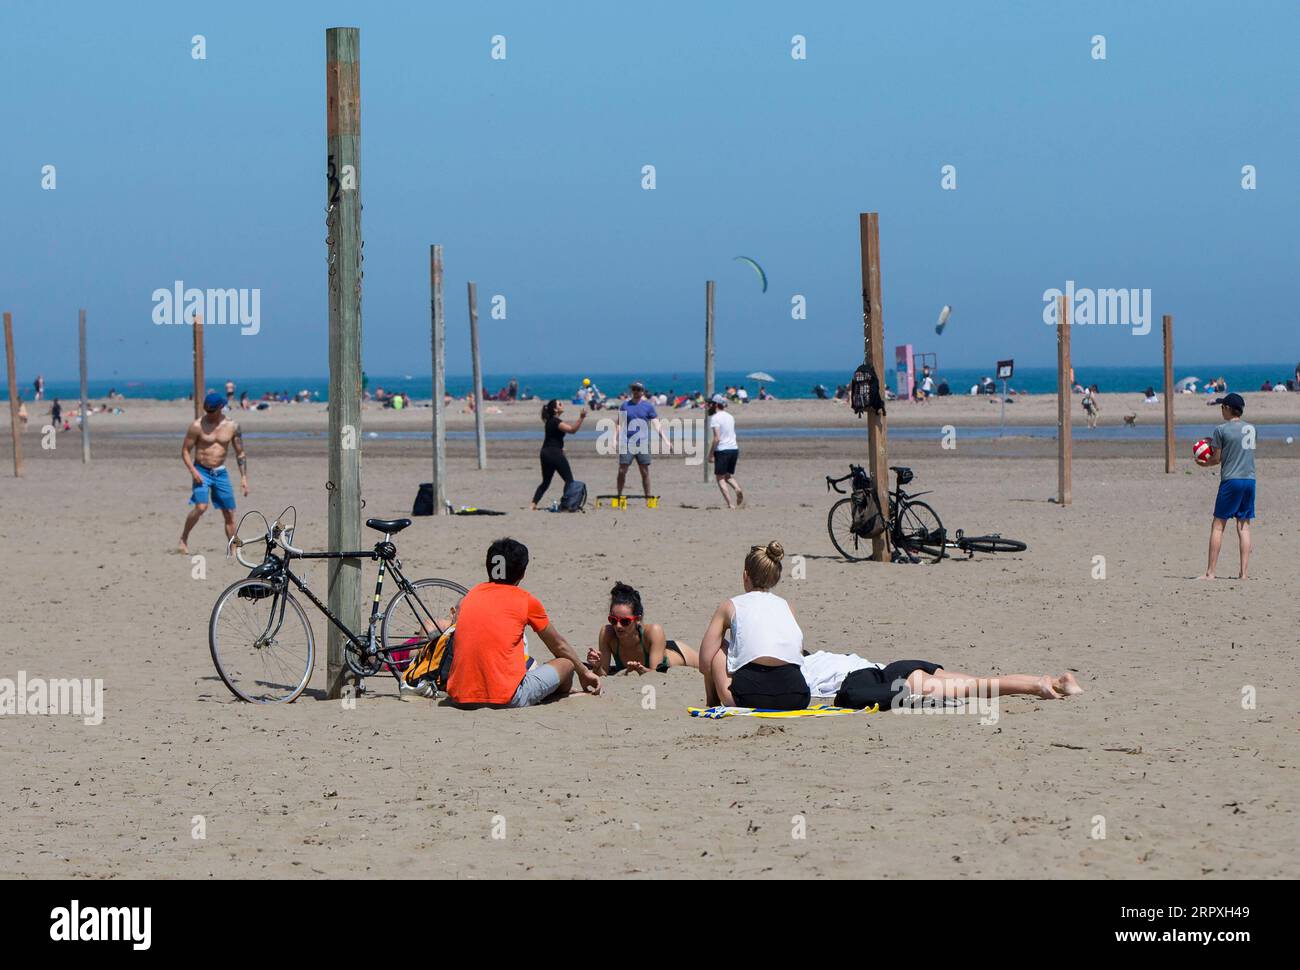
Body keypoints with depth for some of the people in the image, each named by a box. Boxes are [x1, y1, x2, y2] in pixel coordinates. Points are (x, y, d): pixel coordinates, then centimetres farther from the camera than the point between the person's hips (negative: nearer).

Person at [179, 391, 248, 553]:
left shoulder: (232, 426, -1)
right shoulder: (197, 425, -8)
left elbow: (240, 453, 7)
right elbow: (185, 450, -2)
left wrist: (244, 477, 0)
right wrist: (193, 470, -16)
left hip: (220, 473, 3)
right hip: (201, 472, -3)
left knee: (229, 513, 2)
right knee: (201, 507, -23)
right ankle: (183, 539, -5)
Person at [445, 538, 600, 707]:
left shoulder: (468, 597, 12)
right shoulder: (526, 600, 2)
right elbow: (558, 645, 18)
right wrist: (584, 673, 36)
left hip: (459, 698, 5)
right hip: (507, 699, -5)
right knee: (566, 664, 19)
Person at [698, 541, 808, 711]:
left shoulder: (730, 606, 15)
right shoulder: (786, 606, 24)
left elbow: (705, 663, 11)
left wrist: (711, 701, 27)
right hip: (796, 699, 3)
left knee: (720, 648, 26)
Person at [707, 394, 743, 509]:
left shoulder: (715, 418, -10)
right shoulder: (730, 417, 14)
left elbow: (717, 438, -17)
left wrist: (710, 453, -11)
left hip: (722, 450, -7)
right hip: (734, 448, 7)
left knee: (720, 478, 2)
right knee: (729, 475, 20)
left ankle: (730, 504, -8)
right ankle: (737, 489, -10)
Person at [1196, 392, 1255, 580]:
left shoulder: (1221, 430, -6)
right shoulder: (1250, 429, 10)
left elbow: (1217, 459, -4)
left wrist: (1204, 463, 17)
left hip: (1231, 480, -5)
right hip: (1250, 480, 5)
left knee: (1218, 525, 0)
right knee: (1244, 526, 7)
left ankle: (1210, 572, -3)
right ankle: (1243, 572, 1)